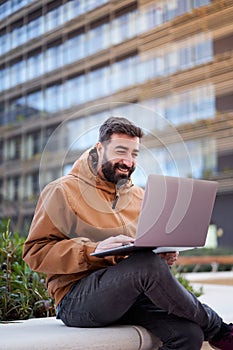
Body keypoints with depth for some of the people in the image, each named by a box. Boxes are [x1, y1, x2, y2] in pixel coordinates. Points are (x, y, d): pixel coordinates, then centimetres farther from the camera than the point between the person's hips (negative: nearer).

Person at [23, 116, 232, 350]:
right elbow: (35, 251, -7)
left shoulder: (139, 196, 18)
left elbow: (151, 245, 25)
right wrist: (93, 250, -20)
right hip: (76, 300, -4)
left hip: (131, 296, 5)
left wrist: (164, 253, 0)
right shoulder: (63, 191, 0)